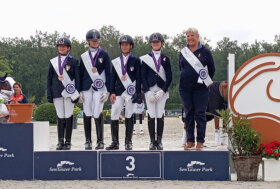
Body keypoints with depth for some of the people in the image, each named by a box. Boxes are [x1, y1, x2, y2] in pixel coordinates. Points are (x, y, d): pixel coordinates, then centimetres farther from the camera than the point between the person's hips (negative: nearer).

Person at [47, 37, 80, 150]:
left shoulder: (74, 62, 5)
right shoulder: (53, 62, 12)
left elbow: (77, 78, 3)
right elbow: (49, 79, 12)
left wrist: (77, 94, -5)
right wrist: (49, 94, 5)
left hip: (69, 93, -2)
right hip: (57, 93, 2)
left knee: (68, 117, -2)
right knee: (60, 117, 3)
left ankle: (68, 142, 5)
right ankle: (60, 142, 7)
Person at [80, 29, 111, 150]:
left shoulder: (104, 55, 5)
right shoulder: (84, 56, 12)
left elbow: (108, 73, 2)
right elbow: (81, 74, 13)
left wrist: (107, 91, -4)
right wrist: (80, 91, 6)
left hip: (99, 88, -3)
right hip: (87, 88, 3)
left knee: (98, 115, -8)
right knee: (87, 115, 1)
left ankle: (100, 141, 1)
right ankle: (88, 141, 9)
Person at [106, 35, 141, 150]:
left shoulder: (135, 61, 4)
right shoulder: (116, 62, 12)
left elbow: (138, 78, 0)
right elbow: (113, 78, 10)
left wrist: (137, 93, -8)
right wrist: (112, 92, 0)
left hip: (130, 92, -2)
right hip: (118, 92, 2)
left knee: (129, 117, 2)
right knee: (114, 116, -6)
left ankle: (128, 142, 9)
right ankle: (115, 142, -1)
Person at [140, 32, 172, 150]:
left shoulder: (165, 59, 9)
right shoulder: (145, 59, 7)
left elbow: (169, 77, 4)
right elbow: (143, 76, 3)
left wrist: (162, 91, -8)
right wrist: (148, 91, -8)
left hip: (162, 90, 1)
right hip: (149, 90, -1)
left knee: (160, 116, -2)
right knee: (151, 115, -4)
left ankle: (159, 141, 5)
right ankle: (152, 141, 2)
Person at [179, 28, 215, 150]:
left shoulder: (204, 52, 0)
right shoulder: (183, 53, 10)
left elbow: (212, 69, 5)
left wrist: (205, 81, 7)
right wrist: (186, 79, 14)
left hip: (200, 88, -3)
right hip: (185, 89, 4)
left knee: (200, 114, -3)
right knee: (188, 114, 6)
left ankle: (200, 141, 2)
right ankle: (190, 141, 11)